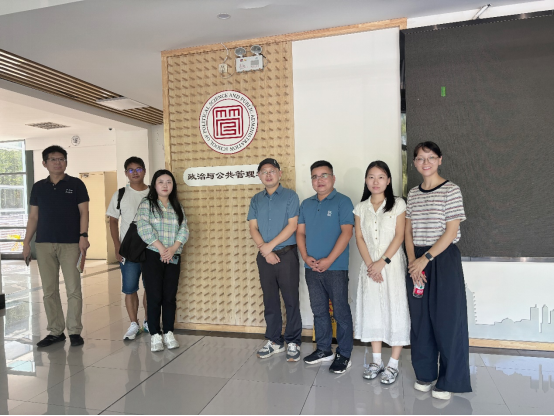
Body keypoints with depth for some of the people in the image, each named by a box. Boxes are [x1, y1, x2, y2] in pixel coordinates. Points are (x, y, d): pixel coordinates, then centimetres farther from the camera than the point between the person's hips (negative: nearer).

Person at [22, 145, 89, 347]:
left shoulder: (76, 184, 2)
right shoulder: (38, 187, 12)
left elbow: (83, 212, -2)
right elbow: (33, 217, 13)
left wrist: (83, 236, -14)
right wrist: (26, 242, 6)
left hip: (70, 243, -3)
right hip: (44, 244, 4)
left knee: (73, 289, -2)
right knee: (49, 290, 7)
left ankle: (74, 331, 7)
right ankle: (55, 331, 17)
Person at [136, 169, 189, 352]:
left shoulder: (177, 207, 13)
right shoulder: (146, 204, 3)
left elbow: (184, 230, 4)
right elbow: (143, 227, -11)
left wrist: (173, 249, -12)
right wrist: (161, 248, -17)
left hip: (173, 258, 3)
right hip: (153, 256, -3)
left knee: (170, 296, 5)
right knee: (154, 296, -1)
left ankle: (169, 333, 16)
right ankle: (155, 335, 9)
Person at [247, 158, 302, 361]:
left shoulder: (290, 196, -2)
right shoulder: (256, 200, 10)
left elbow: (292, 226, -10)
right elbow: (253, 228, 3)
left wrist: (270, 246, -12)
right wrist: (265, 251, -10)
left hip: (287, 254, -4)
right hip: (264, 256, 4)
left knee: (291, 299, 1)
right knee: (270, 300, 11)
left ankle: (293, 342, 14)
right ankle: (274, 341, 24)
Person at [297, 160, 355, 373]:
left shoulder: (342, 202, -5)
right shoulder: (306, 204, 12)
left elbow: (346, 232, -13)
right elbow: (300, 232, 10)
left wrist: (329, 260, -18)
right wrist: (305, 256, -6)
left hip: (335, 268, -5)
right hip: (312, 268, 6)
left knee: (341, 312, 3)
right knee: (319, 311, 15)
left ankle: (344, 355, 16)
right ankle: (323, 350, 29)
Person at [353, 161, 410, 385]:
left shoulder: (398, 204, -1)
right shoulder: (361, 207, 8)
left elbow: (399, 236, -7)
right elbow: (359, 238, 3)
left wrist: (382, 262, -15)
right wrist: (370, 264, -9)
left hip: (392, 263, -3)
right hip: (370, 265, 4)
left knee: (395, 309, -1)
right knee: (372, 309, 8)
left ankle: (393, 364, 11)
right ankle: (377, 361, 21)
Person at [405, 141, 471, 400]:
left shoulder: (451, 190, -6)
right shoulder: (413, 193, 9)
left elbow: (451, 232, -11)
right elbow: (408, 231, 9)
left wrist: (425, 258, -14)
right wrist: (413, 261, -4)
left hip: (444, 260, -5)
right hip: (417, 262, 5)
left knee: (447, 320, 2)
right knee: (420, 319, 10)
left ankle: (449, 381, 18)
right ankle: (425, 374, 27)